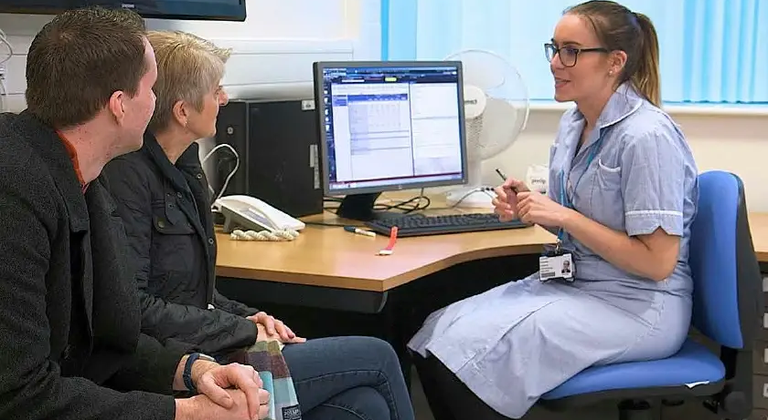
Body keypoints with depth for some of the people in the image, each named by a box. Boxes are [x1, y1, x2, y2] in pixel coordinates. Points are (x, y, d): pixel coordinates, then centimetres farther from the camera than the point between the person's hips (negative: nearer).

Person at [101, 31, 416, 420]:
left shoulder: (184, 165, 11)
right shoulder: (129, 176, -18)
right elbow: (134, 307, -23)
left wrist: (246, 316, 3)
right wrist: (243, 331, -15)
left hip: (202, 354, 9)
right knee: (377, 356, -5)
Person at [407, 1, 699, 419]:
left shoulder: (646, 137, -20)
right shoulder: (573, 122, 7)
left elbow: (658, 262, -20)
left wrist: (563, 216, -20)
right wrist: (529, 208, -2)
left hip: (637, 307, -8)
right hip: (574, 282, 8)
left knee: (467, 353, -22)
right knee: (435, 335, -8)